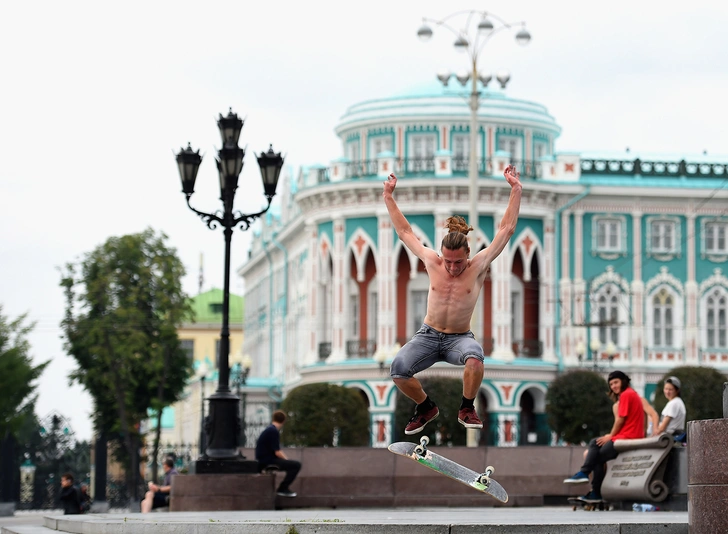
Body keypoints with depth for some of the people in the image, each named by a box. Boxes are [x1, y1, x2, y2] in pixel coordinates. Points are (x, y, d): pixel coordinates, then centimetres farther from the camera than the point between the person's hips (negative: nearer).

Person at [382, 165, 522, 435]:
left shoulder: (477, 267, -7)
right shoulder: (433, 263, -3)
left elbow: (506, 229, -8)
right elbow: (405, 232, 9)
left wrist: (515, 190, -10)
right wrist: (389, 197, 10)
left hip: (459, 338, -2)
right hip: (428, 335, 2)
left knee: (474, 357, -38)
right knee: (398, 370, -25)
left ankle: (467, 409, -13)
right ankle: (426, 407, 6)